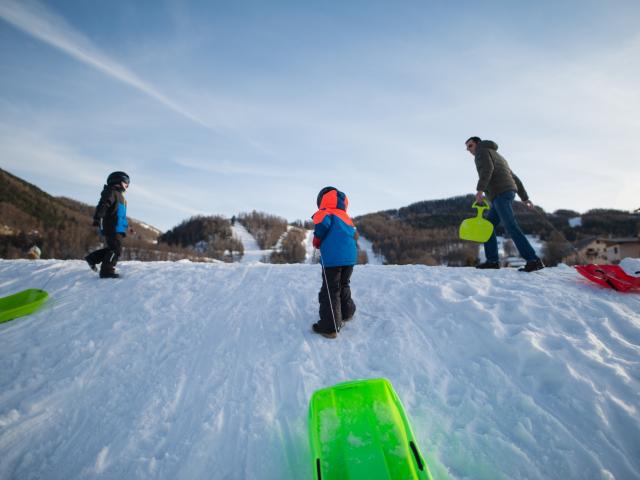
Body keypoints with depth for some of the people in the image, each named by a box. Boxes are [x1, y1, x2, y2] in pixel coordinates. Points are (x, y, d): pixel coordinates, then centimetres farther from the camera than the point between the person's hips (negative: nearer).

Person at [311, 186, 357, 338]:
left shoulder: (326, 213, -2)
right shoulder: (346, 217, 19)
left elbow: (323, 223, -23)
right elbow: (353, 233, 13)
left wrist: (317, 240, -5)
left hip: (333, 258, -7)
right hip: (350, 257, 7)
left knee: (330, 291, 0)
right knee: (344, 286, 26)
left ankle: (330, 327, 4)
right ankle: (347, 312, 42)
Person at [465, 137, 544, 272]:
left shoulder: (482, 151, 7)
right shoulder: (497, 156, 34)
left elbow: (487, 169, -16)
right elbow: (514, 178, 29)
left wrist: (480, 190, -28)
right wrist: (525, 198, 27)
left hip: (500, 193, -10)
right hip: (507, 192, 10)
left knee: (511, 227, -15)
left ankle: (533, 260, -20)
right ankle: (492, 260, 3)